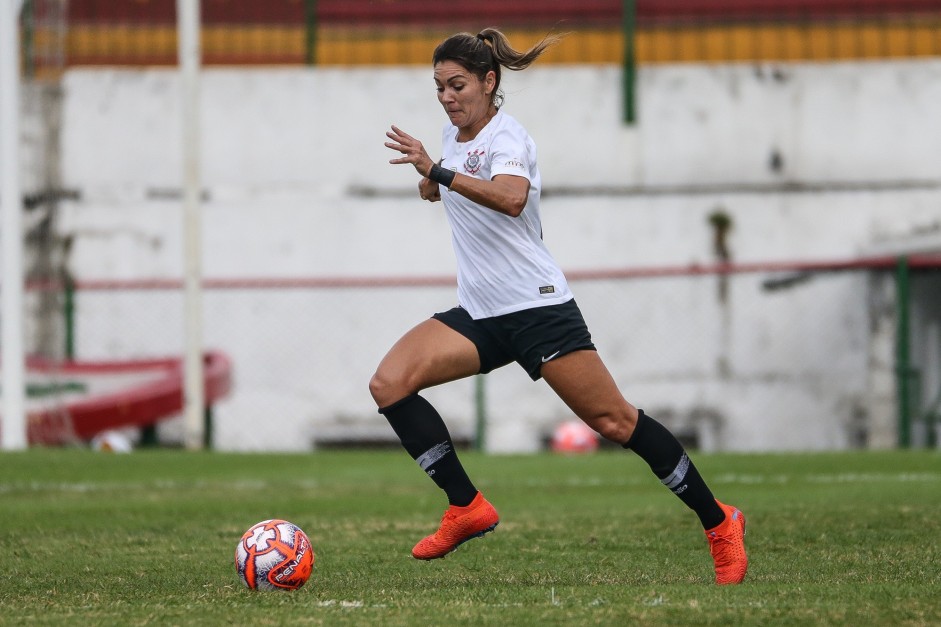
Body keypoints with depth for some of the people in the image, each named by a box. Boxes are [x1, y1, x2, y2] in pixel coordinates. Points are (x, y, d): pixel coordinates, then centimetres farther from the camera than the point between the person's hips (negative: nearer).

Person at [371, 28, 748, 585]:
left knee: (614, 421, -7)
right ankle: (467, 508, -10)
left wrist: (437, 171, -41)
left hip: (537, 305, -8)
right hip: (480, 316, 8)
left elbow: (511, 198, -37)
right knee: (389, 383, -13)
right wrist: (433, 183, 11)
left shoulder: (508, 138, -13)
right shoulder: (454, 135, 11)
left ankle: (718, 522, 7)